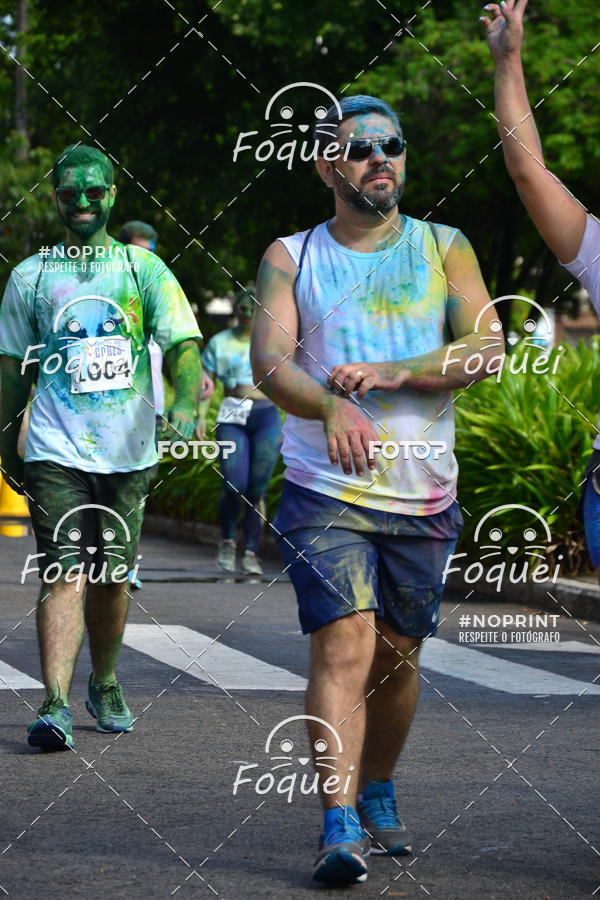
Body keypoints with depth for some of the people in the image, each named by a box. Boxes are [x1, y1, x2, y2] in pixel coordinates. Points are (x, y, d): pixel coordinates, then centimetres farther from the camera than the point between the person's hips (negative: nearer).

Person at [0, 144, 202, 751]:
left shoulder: (143, 269, 6)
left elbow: (183, 342, -2)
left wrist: (184, 406, -19)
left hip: (127, 451, 1)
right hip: (54, 450, -1)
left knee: (111, 578, 10)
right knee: (64, 575, -14)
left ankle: (104, 685, 31)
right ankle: (55, 704, -22)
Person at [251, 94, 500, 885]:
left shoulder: (443, 249, 7)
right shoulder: (290, 258, 3)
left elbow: (484, 347, -6)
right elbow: (270, 361, -11)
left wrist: (391, 374, -20)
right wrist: (333, 408, -32)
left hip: (424, 499, 2)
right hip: (325, 493, -2)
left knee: (396, 658, 12)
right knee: (344, 649, -16)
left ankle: (378, 795, 34)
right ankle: (340, 827, -18)